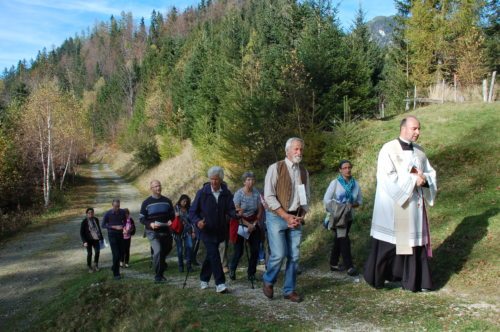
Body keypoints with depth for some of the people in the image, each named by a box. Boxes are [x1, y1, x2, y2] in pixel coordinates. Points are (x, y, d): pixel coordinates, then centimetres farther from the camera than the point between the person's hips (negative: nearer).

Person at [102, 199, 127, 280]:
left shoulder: (122, 212, -2)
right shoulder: (108, 214, -11)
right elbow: (103, 225, -5)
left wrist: (123, 226, -8)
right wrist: (114, 227, -16)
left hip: (120, 235, 4)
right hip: (112, 235, -4)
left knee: (120, 254, 9)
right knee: (116, 254, -10)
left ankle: (114, 268, 34)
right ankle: (116, 274, 0)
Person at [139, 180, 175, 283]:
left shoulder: (167, 201, 7)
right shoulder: (146, 202, -2)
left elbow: (172, 215, 14)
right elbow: (141, 218, 0)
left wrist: (170, 221, -9)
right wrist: (150, 224, -19)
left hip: (166, 232, 4)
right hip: (153, 232, -4)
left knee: (164, 252, 16)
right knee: (158, 251, -22)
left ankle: (161, 274, 39)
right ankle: (158, 275, -12)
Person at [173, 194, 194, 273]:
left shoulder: (188, 209, 10)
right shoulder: (176, 208, 2)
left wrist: (193, 231, 10)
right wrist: (175, 216, -18)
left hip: (187, 231, 2)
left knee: (189, 247, -10)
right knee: (180, 249, 2)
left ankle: (188, 265, -1)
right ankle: (180, 266, 15)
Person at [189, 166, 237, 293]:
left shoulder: (226, 193, -1)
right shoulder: (202, 193, -7)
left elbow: (230, 210, -4)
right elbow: (192, 211, -4)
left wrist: (236, 214, -28)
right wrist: (197, 221, -23)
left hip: (220, 230, 4)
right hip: (206, 230, -3)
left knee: (211, 255, 15)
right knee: (214, 254, -16)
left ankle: (204, 279, 33)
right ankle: (220, 283, -15)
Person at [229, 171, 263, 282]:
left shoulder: (257, 193, -2)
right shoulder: (238, 193, -11)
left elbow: (260, 211, 2)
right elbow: (237, 213, -12)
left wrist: (254, 224, -8)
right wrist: (248, 225, -14)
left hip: (254, 224, 3)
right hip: (240, 224, -3)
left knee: (255, 250, -2)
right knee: (239, 250, -3)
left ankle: (251, 273, 14)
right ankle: (232, 269, 25)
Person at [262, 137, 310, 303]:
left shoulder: (304, 172, 9)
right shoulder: (275, 168, -7)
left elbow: (306, 197, 15)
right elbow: (269, 196, -12)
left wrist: (301, 216, -1)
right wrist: (286, 216, -14)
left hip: (295, 218, 5)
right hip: (277, 217, -5)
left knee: (294, 256, 5)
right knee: (278, 254, -9)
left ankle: (289, 290, 19)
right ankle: (268, 281, 18)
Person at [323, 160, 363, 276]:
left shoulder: (355, 184, 4)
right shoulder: (335, 183, -9)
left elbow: (359, 200, 9)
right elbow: (326, 199, -11)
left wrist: (353, 205, -11)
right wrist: (334, 211, -18)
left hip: (348, 216, 5)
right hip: (337, 216, -5)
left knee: (338, 240, 14)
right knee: (344, 240, -12)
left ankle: (333, 264, 23)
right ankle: (349, 266, -12)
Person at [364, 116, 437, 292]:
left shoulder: (419, 151, 10)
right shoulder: (389, 149, -10)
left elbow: (431, 174, 11)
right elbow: (388, 178, -19)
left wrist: (423, 179, -11)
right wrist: (413, 180, -17)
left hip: (414, 206, 6)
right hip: (393, 207, -6)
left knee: (414, 241, 8)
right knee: (389, 243, 3)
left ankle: (414, 281, 17)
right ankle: (376, 277, 20)